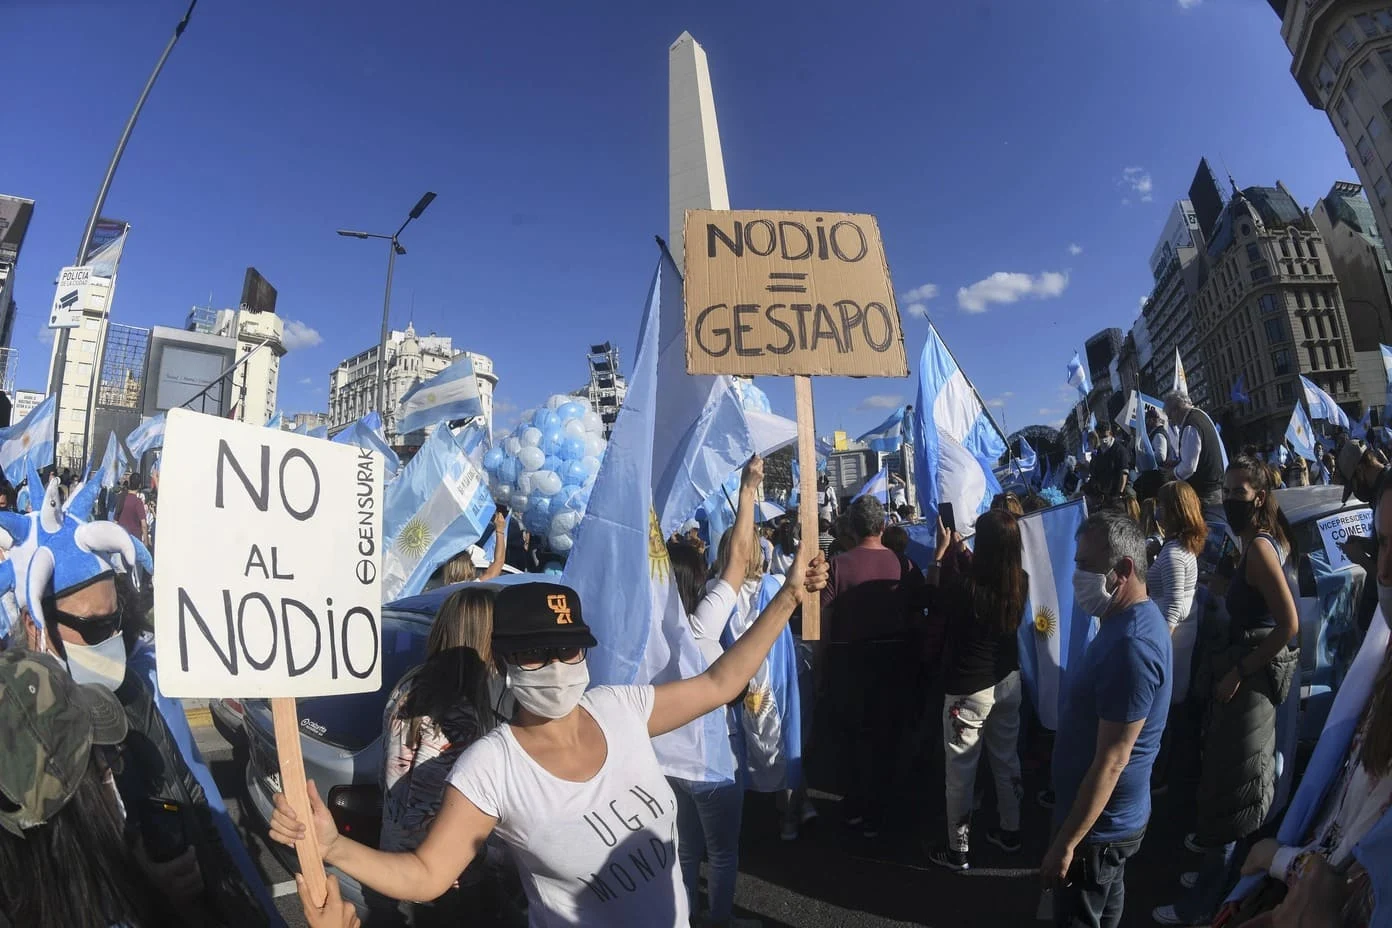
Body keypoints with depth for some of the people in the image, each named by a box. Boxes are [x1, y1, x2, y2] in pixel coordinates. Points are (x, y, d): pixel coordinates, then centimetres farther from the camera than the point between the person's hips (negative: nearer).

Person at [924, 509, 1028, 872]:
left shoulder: (965, 587, -28)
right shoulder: (1021, 582, -10)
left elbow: (930, 596, -7)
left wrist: (940, 551, -4)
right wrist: (962, 550, 13)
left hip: (969, 689, -6)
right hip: (1009, 680, 6)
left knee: (961, 769, 8)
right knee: (1007, 759, 23)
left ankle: (958, 849, 22)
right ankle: (1009, 832, 41)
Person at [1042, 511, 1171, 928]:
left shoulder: (1129, 646, -31)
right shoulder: (1132, 619, 3)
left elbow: (1112, 760, -29)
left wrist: (1066, 843, -23)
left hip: (1099, 823, -9)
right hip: (1111, 815, 9)